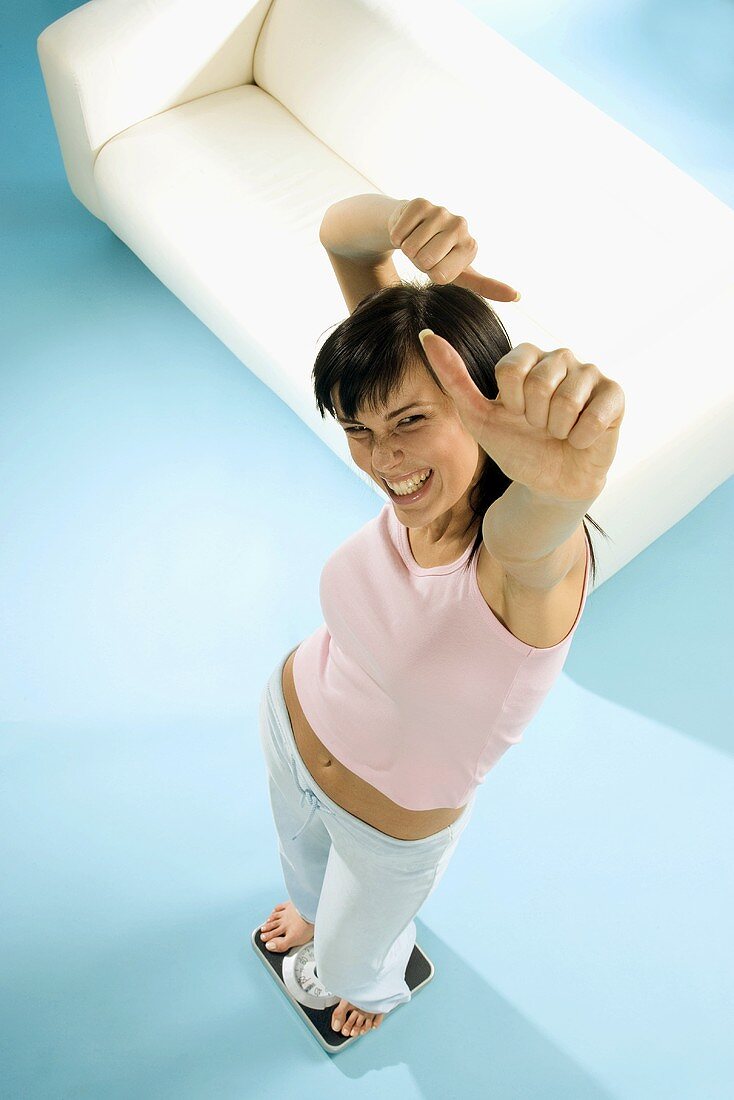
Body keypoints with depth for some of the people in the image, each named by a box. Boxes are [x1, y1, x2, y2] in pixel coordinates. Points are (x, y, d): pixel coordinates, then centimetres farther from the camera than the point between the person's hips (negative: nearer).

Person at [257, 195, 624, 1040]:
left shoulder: (530, 551, -40)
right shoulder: (420, 473, -27)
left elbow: (536, 525, -68)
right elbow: (342, 233, -28)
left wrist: (565, 474, -91)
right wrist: (396, 222, -50)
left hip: (392, 828, -4)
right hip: (290, 718, 4)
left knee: (352, 962, 30)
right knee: (300, 845, 38)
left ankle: (382, 986, 69)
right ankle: (312, 906, 76)